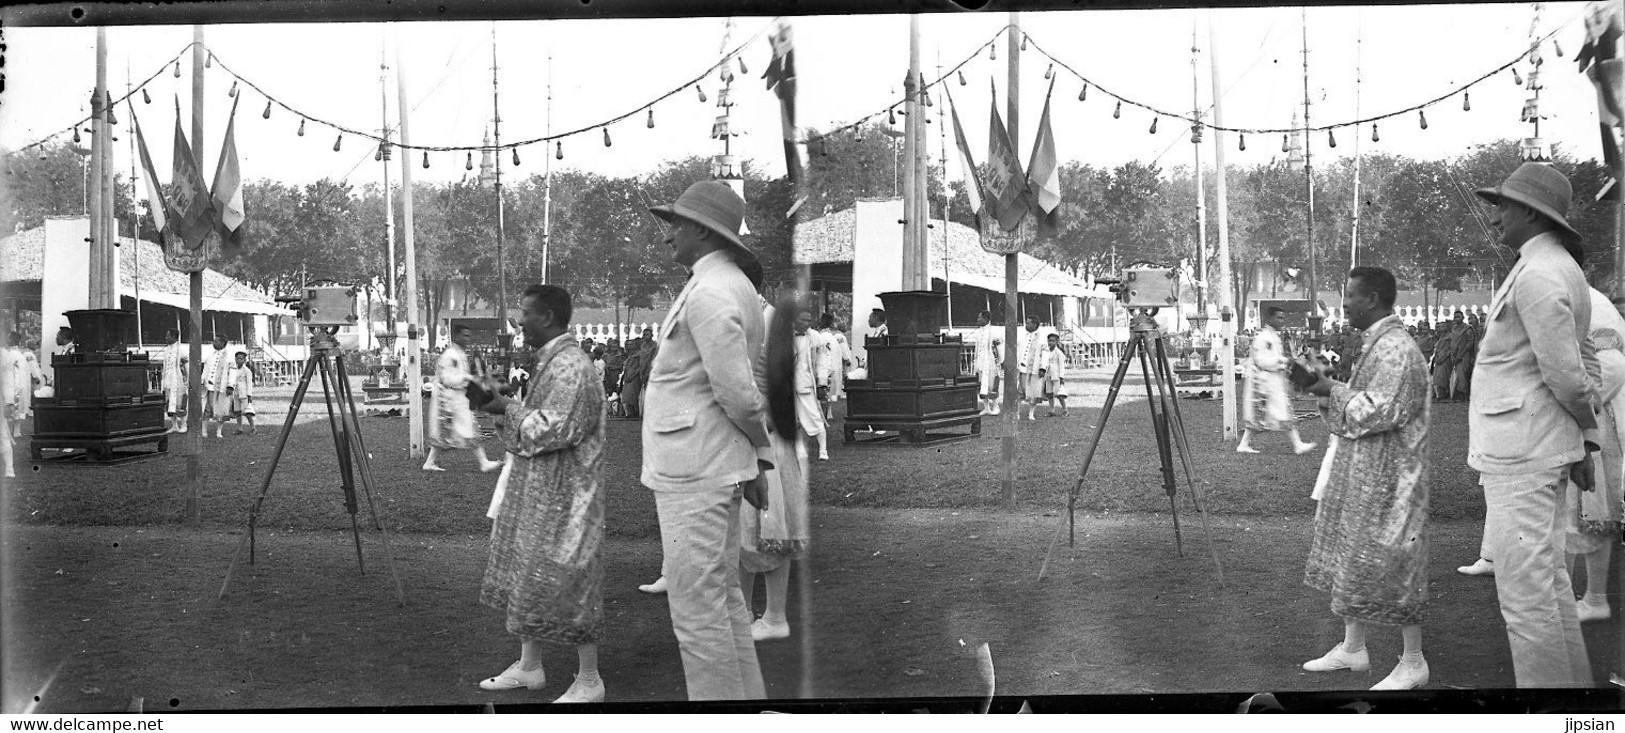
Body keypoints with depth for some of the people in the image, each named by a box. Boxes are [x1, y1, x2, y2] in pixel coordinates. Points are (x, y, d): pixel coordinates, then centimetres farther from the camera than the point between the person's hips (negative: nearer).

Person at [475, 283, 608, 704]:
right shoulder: (549, 363, 13)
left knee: (565, 586, -4)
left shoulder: (572, 369, -19)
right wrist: (502, 408, 5)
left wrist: (507, 408, -14)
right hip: (533, 496, 10)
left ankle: (588, 682, 6)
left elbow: (552, 431, -25)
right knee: (527, 583, 16)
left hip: (561, 502, -10)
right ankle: (529, 666, 27)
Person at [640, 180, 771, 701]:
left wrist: (761, 441, -2)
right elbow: (761, 383, 16)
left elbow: (738, 394, -20)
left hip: (693, 475, -10)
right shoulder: (736, 287, 15)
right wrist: (762, 459, 13)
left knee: (698, 610, -5)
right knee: (724, 599, 16)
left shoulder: (709, 294, -17)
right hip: (717, 468, 10)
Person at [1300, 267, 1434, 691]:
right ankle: (1352, 648, 24)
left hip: (1386, 482, -10)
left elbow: (1379, 412, -25)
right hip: (1361, 477, 10)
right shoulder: (1378, 345, 14)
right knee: (1352, 561, 15)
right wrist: (1329, 391, 6)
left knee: (1387, 566, -4)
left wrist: (1332, 390, -15)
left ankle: (1413, 663, 5)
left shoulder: (1396, 349, -18)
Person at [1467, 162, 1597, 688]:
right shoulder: (1563, 269, 16)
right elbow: (1582, 363, 17)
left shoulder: (1536, 276, -17)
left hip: (1520, 454, -11)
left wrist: (1586, 424, -1)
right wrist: (1586, 443, 16)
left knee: (1525, 591, -6)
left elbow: (1565, 374, -19)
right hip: (1547, 448, 11)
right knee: (1549, 582, 17)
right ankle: (1573, 682, 24)